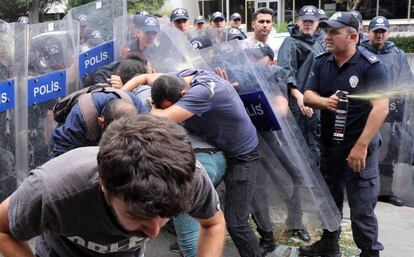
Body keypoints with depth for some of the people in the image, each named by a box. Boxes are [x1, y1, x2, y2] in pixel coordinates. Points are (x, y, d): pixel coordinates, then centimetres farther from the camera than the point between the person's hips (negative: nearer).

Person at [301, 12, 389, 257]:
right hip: (329, 143, 6)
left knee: (362, 207, -1)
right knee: (329, 198, 19)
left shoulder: (371, 65, -15)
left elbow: (381, 108, -22)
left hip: (360, 145, -6)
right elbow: (308, 95, 1)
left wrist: (361, 146, -26)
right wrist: (325, 101, -23)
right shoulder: (321, 63, 3)